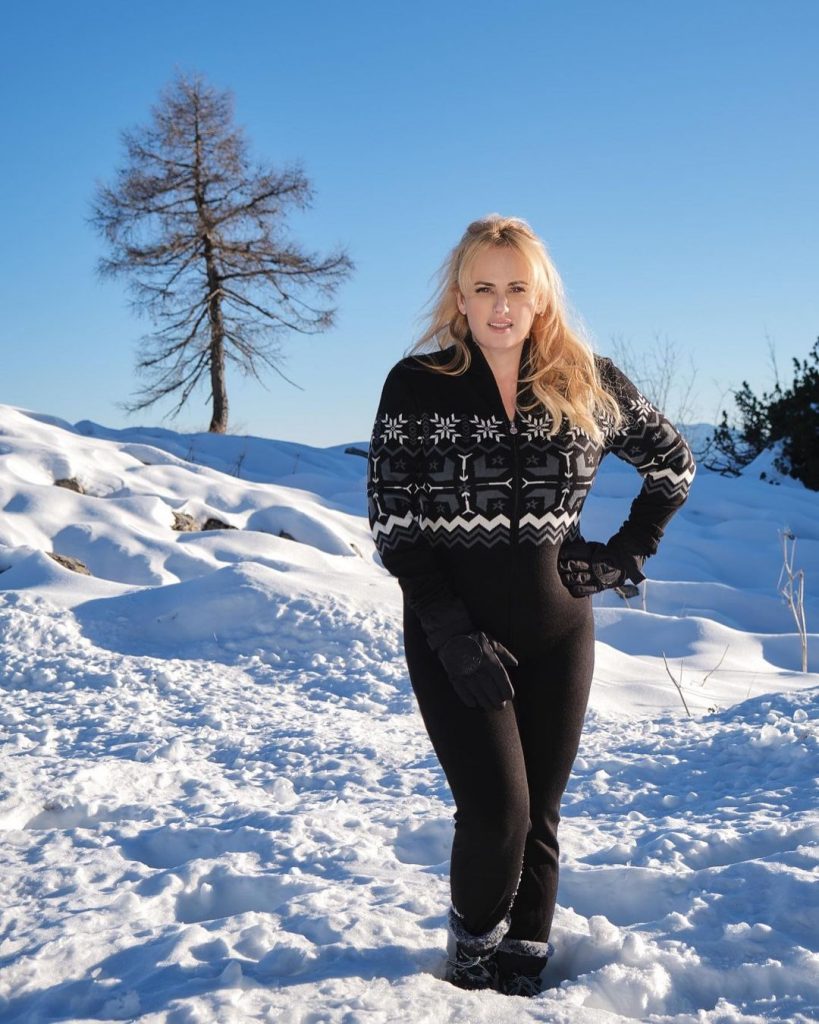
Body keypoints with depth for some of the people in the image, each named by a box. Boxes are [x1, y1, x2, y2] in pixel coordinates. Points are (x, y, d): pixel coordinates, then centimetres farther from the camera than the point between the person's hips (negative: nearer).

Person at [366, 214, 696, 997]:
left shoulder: (587, 381, 1)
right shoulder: (416, 384, -6)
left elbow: (672, 462, 16)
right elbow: (393, 525, -8)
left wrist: (626, 555, 4)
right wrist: (455, 637, -16)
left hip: (556, 634, 3)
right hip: (454, 636, -2)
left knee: (539, 817, 7)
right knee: (497, 813, -10)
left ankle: (523, 974, 24)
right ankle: (473, 953, 18)